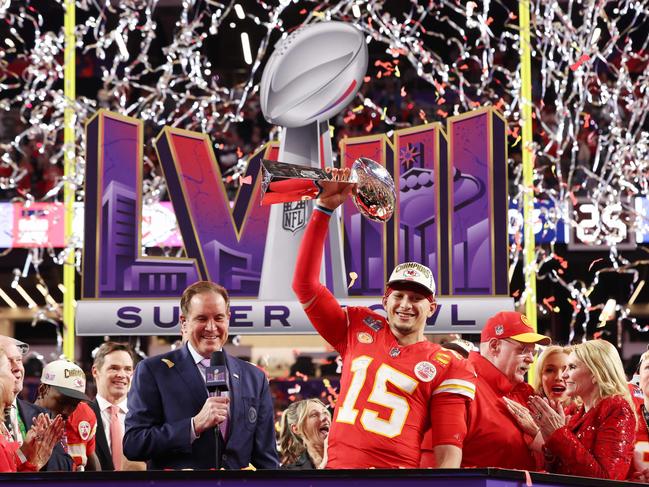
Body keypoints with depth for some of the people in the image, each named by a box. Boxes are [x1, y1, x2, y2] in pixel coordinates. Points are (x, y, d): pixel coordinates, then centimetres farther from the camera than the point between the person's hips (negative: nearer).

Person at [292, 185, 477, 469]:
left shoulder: (448, 367, 6)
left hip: (400, 468, -3)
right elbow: (305, 284, 12)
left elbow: (449, 449, 1)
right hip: (337, 466, 3)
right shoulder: (359, 328, 15)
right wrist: (324, 209, 7)